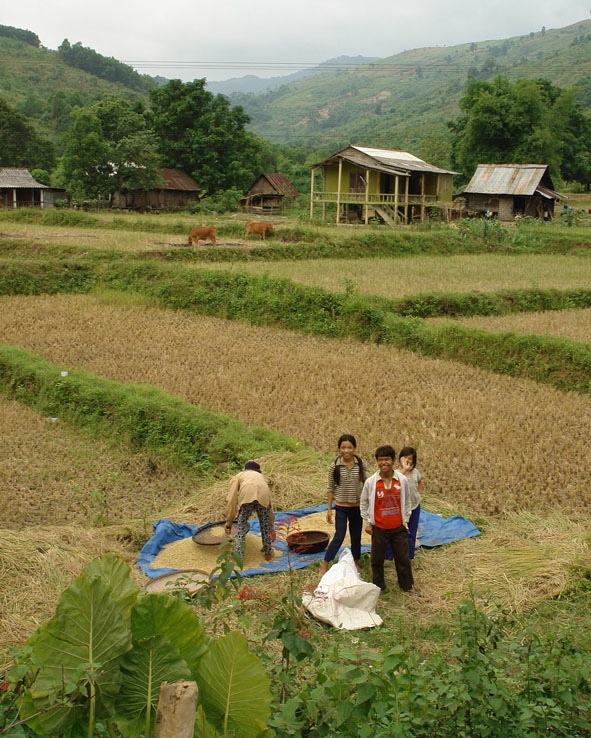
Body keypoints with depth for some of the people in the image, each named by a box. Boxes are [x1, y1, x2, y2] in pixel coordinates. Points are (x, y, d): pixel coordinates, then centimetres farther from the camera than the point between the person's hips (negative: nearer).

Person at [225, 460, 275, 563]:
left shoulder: (238, 476, 34)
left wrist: (228, 522, 25)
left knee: (242, 525, 12)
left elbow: (231, 500, 21)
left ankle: (238, 556, 7)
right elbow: (269, 504, 44)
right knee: (265, 525, 23)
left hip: (246, 495, -2)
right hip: (263, 495, 2)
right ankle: (268, 553, 31)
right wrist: (271, 525, 52)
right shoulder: (261, 476, 42)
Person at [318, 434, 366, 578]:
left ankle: (356, 563, 33)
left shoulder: (360, 465, -5)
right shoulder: (334, 466, -10)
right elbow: (331, 488, -3)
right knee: (339, 537, -4)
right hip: (341, 508, -2)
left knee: (356, 537, 14)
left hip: (357, 507, 2)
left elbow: (364, 485, 4)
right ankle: (324, 566, 8)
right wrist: (329, 509, -2)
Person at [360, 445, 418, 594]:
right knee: (377, 559, 12)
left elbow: (407, 502, 5)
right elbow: (363, 503, 1)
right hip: (379, 528, -1)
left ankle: (408, 585, 30)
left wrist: (405, 521, 6)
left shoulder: (402, 480, -8)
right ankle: (378, 586, 29)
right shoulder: (371, 482, -12)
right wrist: (368, 523, 1)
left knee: (403, 558, 12)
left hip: (398, 527, 1)